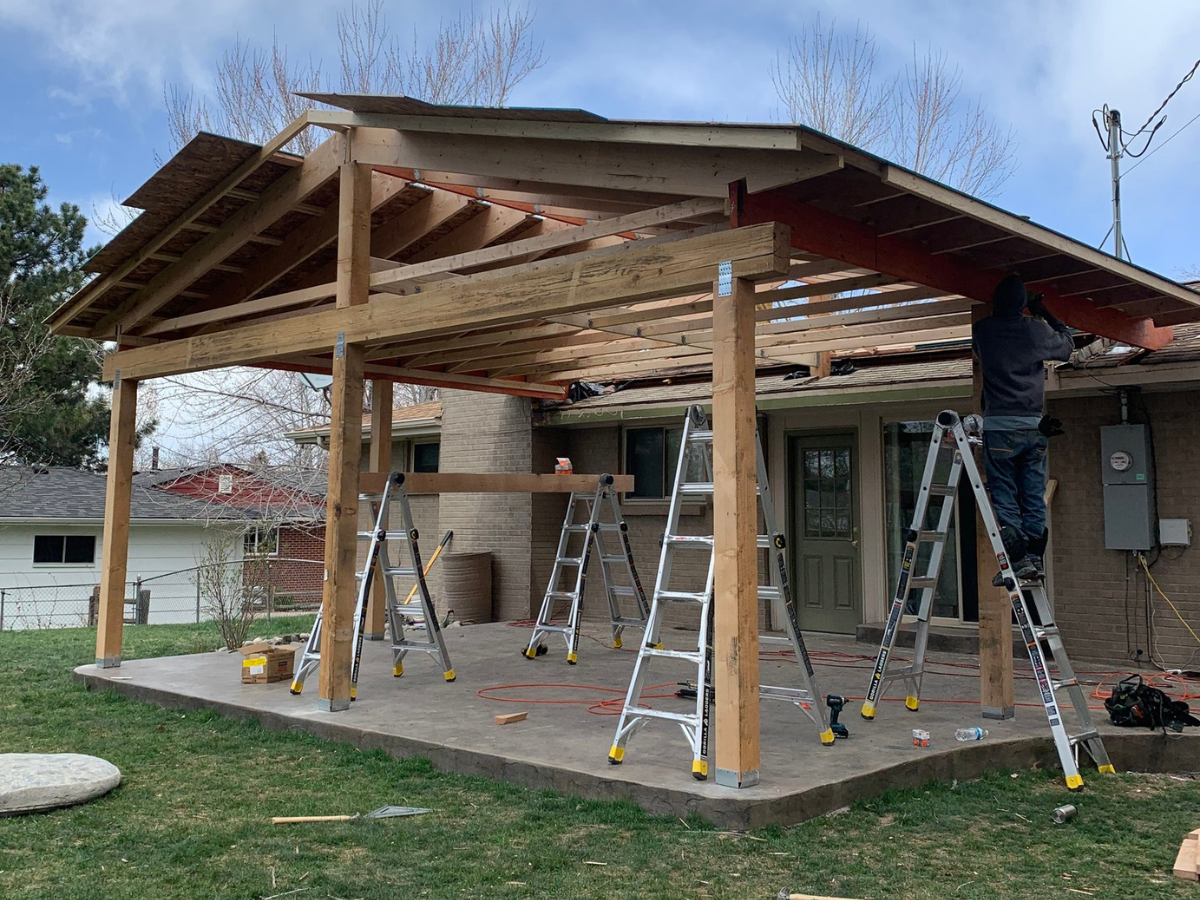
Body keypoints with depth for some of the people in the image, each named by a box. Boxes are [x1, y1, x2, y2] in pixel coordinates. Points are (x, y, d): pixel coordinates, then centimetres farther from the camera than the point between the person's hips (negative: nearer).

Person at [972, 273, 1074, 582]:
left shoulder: (982, 330, 0)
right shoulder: (1037, 329, 2)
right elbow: (1067, 347, 22)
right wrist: (1045, 313, 30)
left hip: (999, 426, -2)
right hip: (1035, 425, 2)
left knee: (1004, 495, -1)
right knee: (1034, 495, 8)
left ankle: (1018, 559, -8)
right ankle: (1035, 557, 8)